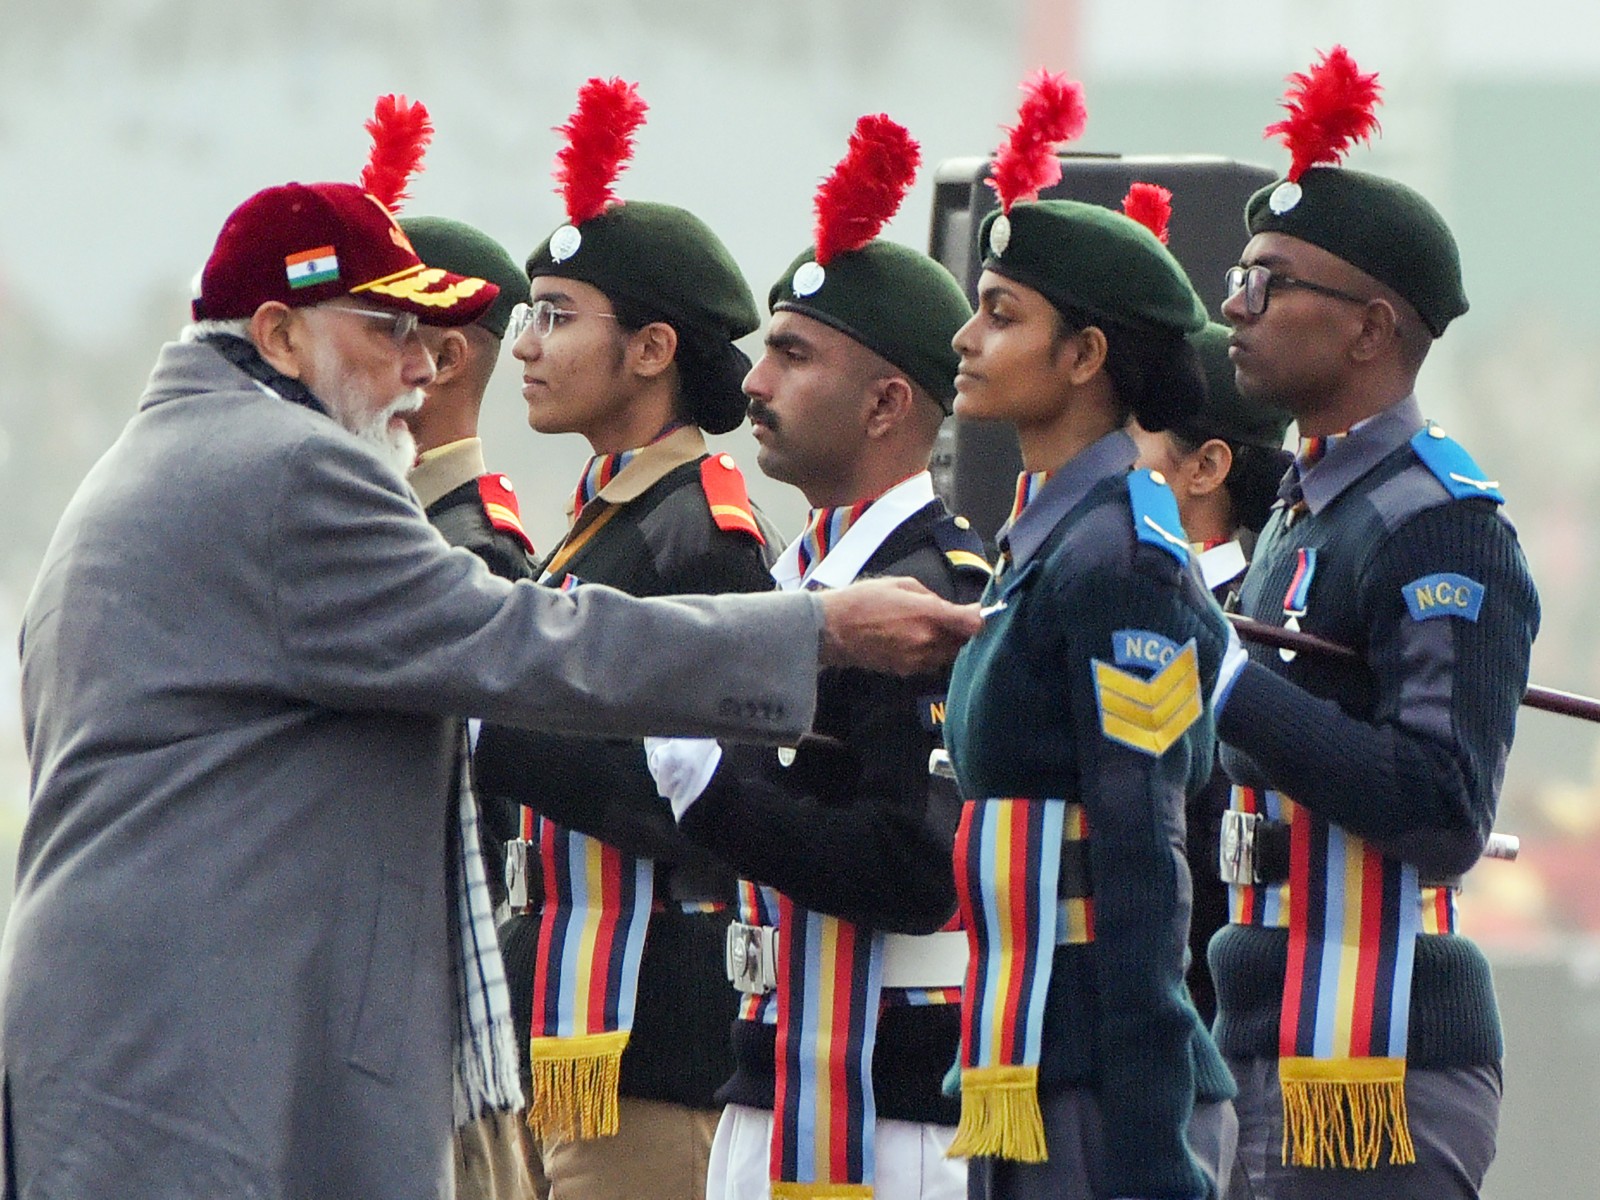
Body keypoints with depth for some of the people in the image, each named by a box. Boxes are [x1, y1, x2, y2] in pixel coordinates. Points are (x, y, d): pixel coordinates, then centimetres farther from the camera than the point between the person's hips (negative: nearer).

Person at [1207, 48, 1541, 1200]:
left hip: (1378, 1067, -10)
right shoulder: (1302, 514, 17)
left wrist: (1228, 685, -20)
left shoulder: (1443, 526, -13)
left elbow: (1443, 812, -21)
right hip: (1276, 1055, 10)